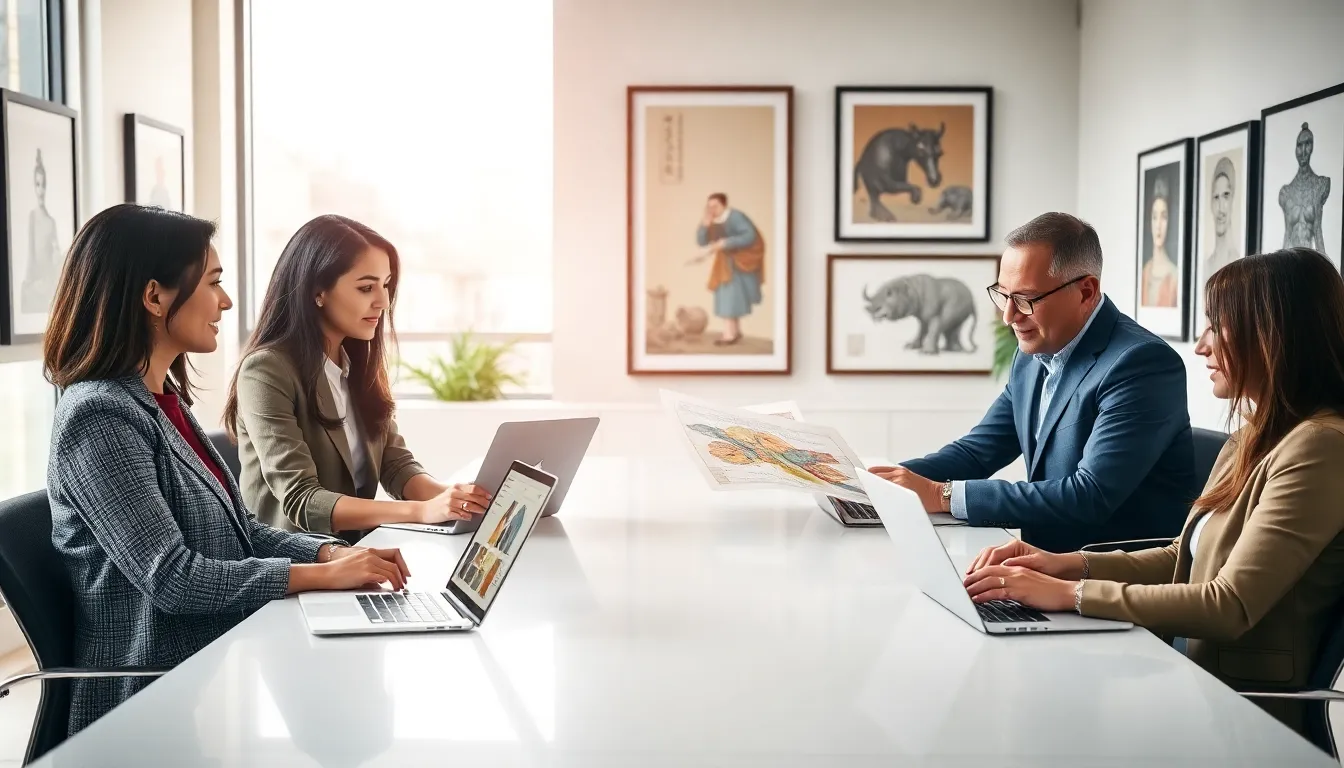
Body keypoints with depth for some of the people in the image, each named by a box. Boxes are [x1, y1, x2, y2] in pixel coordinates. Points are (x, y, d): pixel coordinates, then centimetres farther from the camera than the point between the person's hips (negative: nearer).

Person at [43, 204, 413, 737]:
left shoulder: (165, 402, 11)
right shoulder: (100, 417, -18)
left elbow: (238, 531, 13)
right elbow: (171, 577, -22)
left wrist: (333, 553, -4)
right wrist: (325, 575, -20)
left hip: (219, 663, 8)